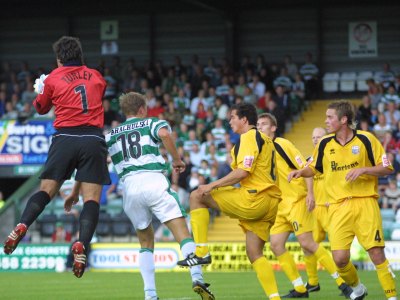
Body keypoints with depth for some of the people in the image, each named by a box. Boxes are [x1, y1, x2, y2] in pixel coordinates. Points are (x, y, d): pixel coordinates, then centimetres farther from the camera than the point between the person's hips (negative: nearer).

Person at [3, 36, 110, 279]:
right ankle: (82, 245, -22)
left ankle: (22, 227, -15)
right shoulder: (96, 76, 12)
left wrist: (40, 89, 41)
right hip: (93, 139, 0)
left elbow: (41, 108, 23)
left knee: (46, 191, 7)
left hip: (65, 138, 0)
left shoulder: (53, 79, 8)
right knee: (92, 198, -4)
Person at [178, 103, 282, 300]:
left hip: (254, 199, -10)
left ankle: (201, 252, -8)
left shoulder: (249, 137, -6)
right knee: (254, 253, 10)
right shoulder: (264, 139, 24)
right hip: (270, 203, 10)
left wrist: (212, 186, -14)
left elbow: (243, 172, -17)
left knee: (197, 196, -3)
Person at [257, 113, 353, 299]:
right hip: (280, 205, 8)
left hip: (298, 199, -8)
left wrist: (310, 193, -22)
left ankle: (341, 282, -6)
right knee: (276, 244, -2)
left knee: (306, 243, -14)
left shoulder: (282, 145, -9)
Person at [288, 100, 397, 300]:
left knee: (377, 254, -10)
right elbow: (314, 168, 22)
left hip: (365, 203, -3)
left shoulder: (366, 139, -3)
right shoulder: (324, 144, 6)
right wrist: (301, 172, 1)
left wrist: (363, 170, -16)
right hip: (338, 207, 3)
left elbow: (387, 168, -1)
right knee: (340, 259, -8)